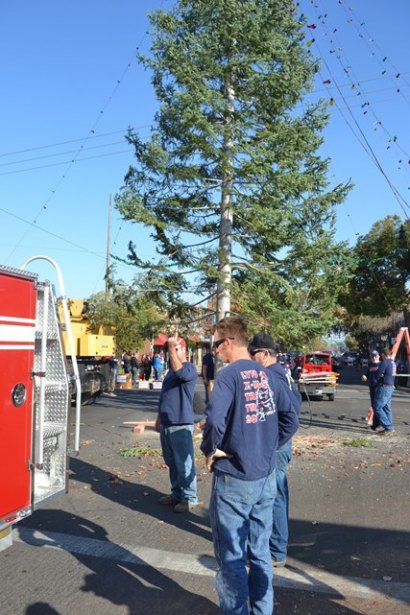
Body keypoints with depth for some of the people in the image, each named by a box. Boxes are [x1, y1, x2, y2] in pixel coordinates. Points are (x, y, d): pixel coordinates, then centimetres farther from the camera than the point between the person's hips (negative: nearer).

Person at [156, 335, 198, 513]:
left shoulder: (189, 368, -9)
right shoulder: (170, 370, 18)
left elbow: (178, 370, -33)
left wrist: (172, 347, -31)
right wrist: (160, 418, 23)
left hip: (181, 425, -9)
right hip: (167, 424, 9)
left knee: (184, 463, -2)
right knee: (171, 463, 16)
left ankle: (189, 498, 7)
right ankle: (176, 493, 27)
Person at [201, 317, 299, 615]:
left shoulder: (229, 375, -16)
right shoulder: (267, 376, 4)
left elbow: (215, 419, -30)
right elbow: (291, 419, 9)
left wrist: (210, 449, -13)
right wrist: (270, 446, 13)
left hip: (234, 478, -7)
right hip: (266, 477, 7)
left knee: (231, 557, 8)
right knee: (260, 552, 19)